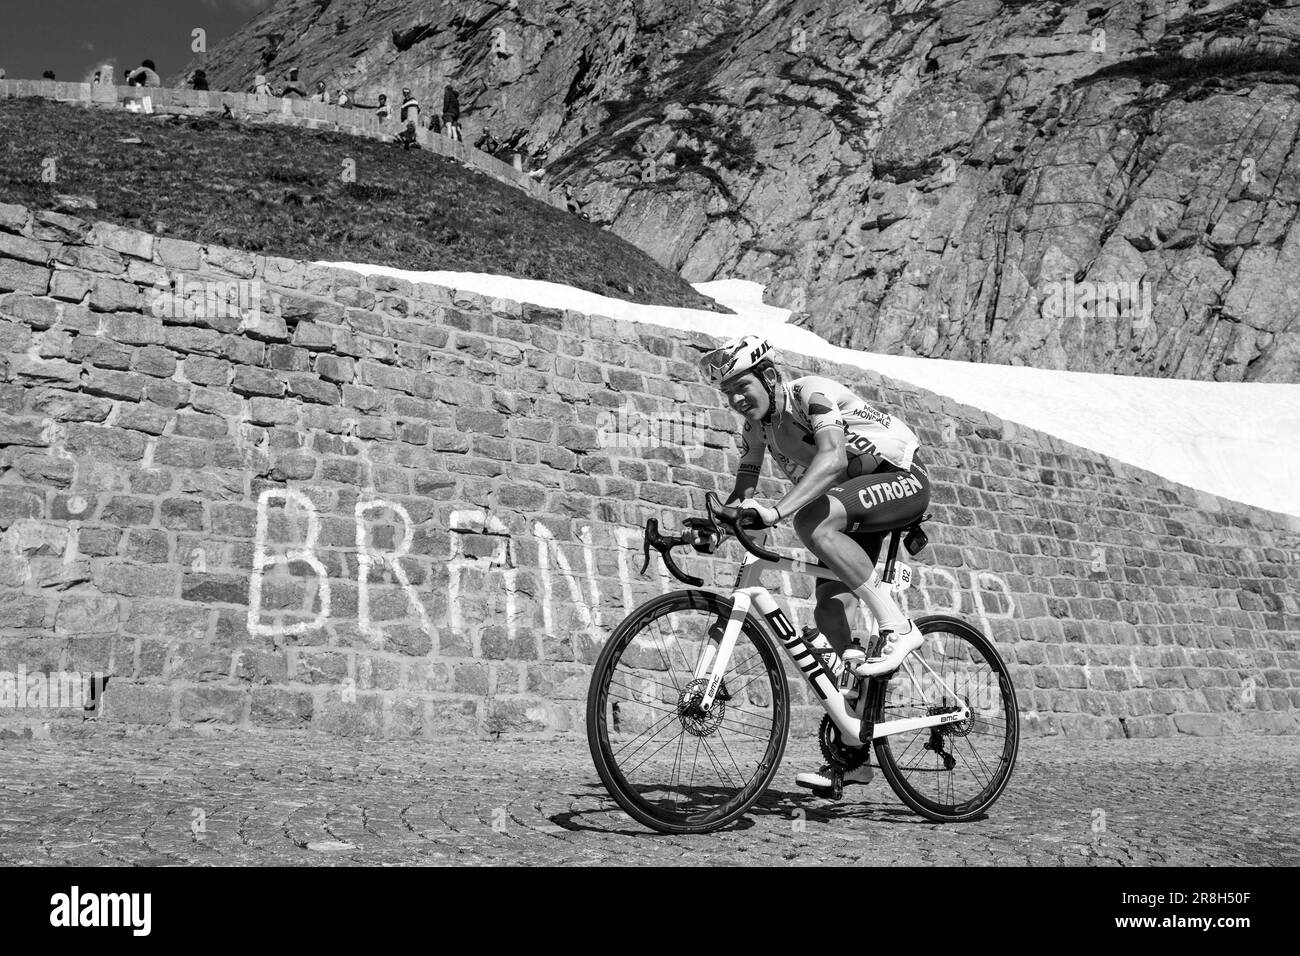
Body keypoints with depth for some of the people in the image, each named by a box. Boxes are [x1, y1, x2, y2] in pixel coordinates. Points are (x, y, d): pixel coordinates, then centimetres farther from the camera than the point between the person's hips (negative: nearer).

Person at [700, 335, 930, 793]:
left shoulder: (813, 393, -24)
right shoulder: (755, 427, 0)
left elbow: (832, 459, -40)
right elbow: (744, 486, 2)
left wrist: (776, 511, -52)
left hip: (903, 480, -8)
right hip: (854, 502, 8)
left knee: (813, 523, -35)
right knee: (828, 607, -7)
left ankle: (896, 626, -23)